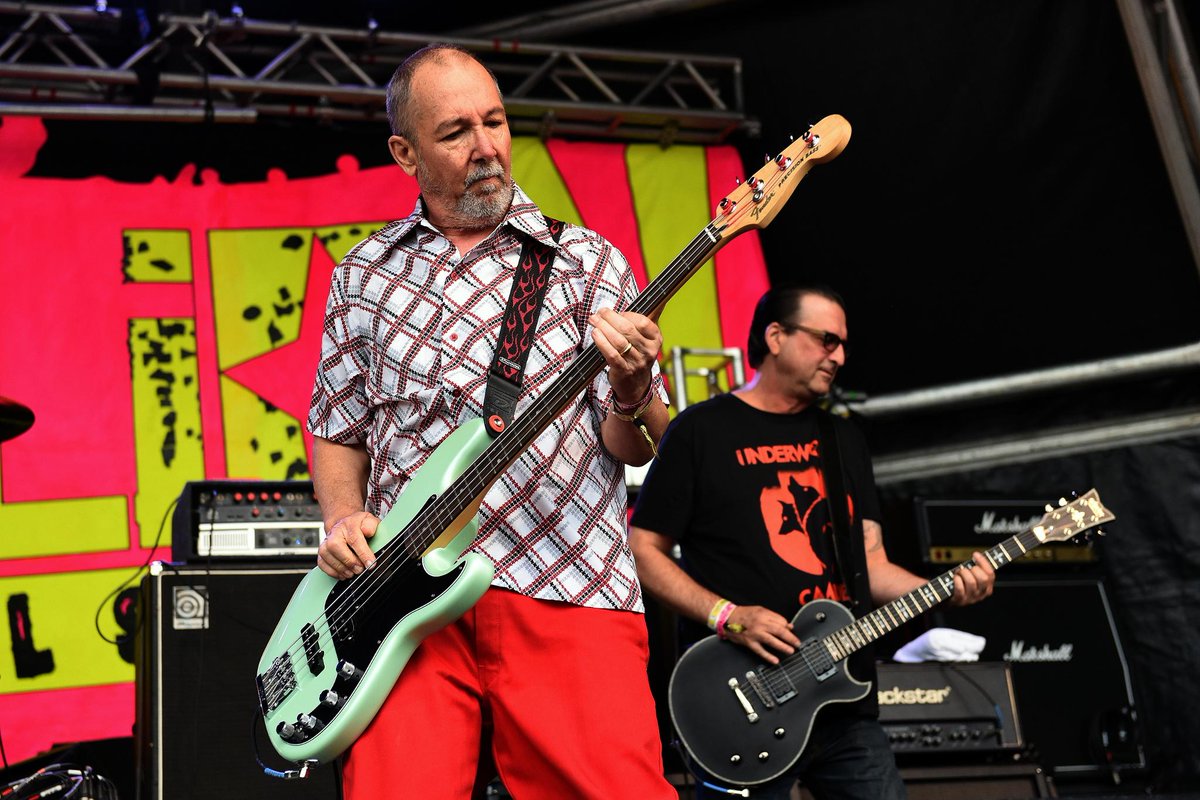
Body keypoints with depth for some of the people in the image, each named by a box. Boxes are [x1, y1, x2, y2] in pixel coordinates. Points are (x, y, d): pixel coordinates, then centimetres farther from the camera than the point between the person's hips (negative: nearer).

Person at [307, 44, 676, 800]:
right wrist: (343, 519, 2)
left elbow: (632, 447, 5)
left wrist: (630, 393, -17)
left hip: (566, 588, -1)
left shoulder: (585, 259, 9)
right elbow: (338, 429, 22)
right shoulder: (364, 277, 15)